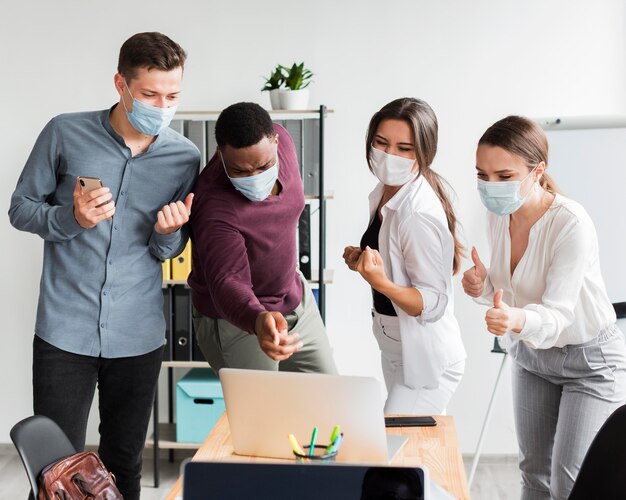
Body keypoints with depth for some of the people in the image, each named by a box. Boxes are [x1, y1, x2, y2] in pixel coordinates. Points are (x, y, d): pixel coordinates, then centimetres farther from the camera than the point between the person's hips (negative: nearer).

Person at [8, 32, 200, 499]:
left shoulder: (185, 158, 1)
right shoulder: (66, 133, -5)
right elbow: (21, 208, 4)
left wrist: (167, 232, -12)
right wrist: (72, 218, -16)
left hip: (139, 336, 2)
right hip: (65, 332, -2)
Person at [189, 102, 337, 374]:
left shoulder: (280, 140, -14)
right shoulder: (214, 208, -34)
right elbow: (227, 281, -41)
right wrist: (258, 320, -60)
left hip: (296, 298, 7)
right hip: (235, 321, -7)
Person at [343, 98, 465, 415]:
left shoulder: (420, 214, -26)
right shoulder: (385, 192, 1)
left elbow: (434, 304, -25)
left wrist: (381, 283, -40)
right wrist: (362, 260, -1)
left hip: (426, 360, -9)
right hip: (395, 350, 9)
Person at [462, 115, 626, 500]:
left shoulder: (571, 223, -29)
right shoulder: (498, 216, -9)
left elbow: (558, 313, -32)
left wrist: (518, 319, -53)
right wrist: (485, 286, -18)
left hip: (590, 360, -6)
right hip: (531, 353, 7)